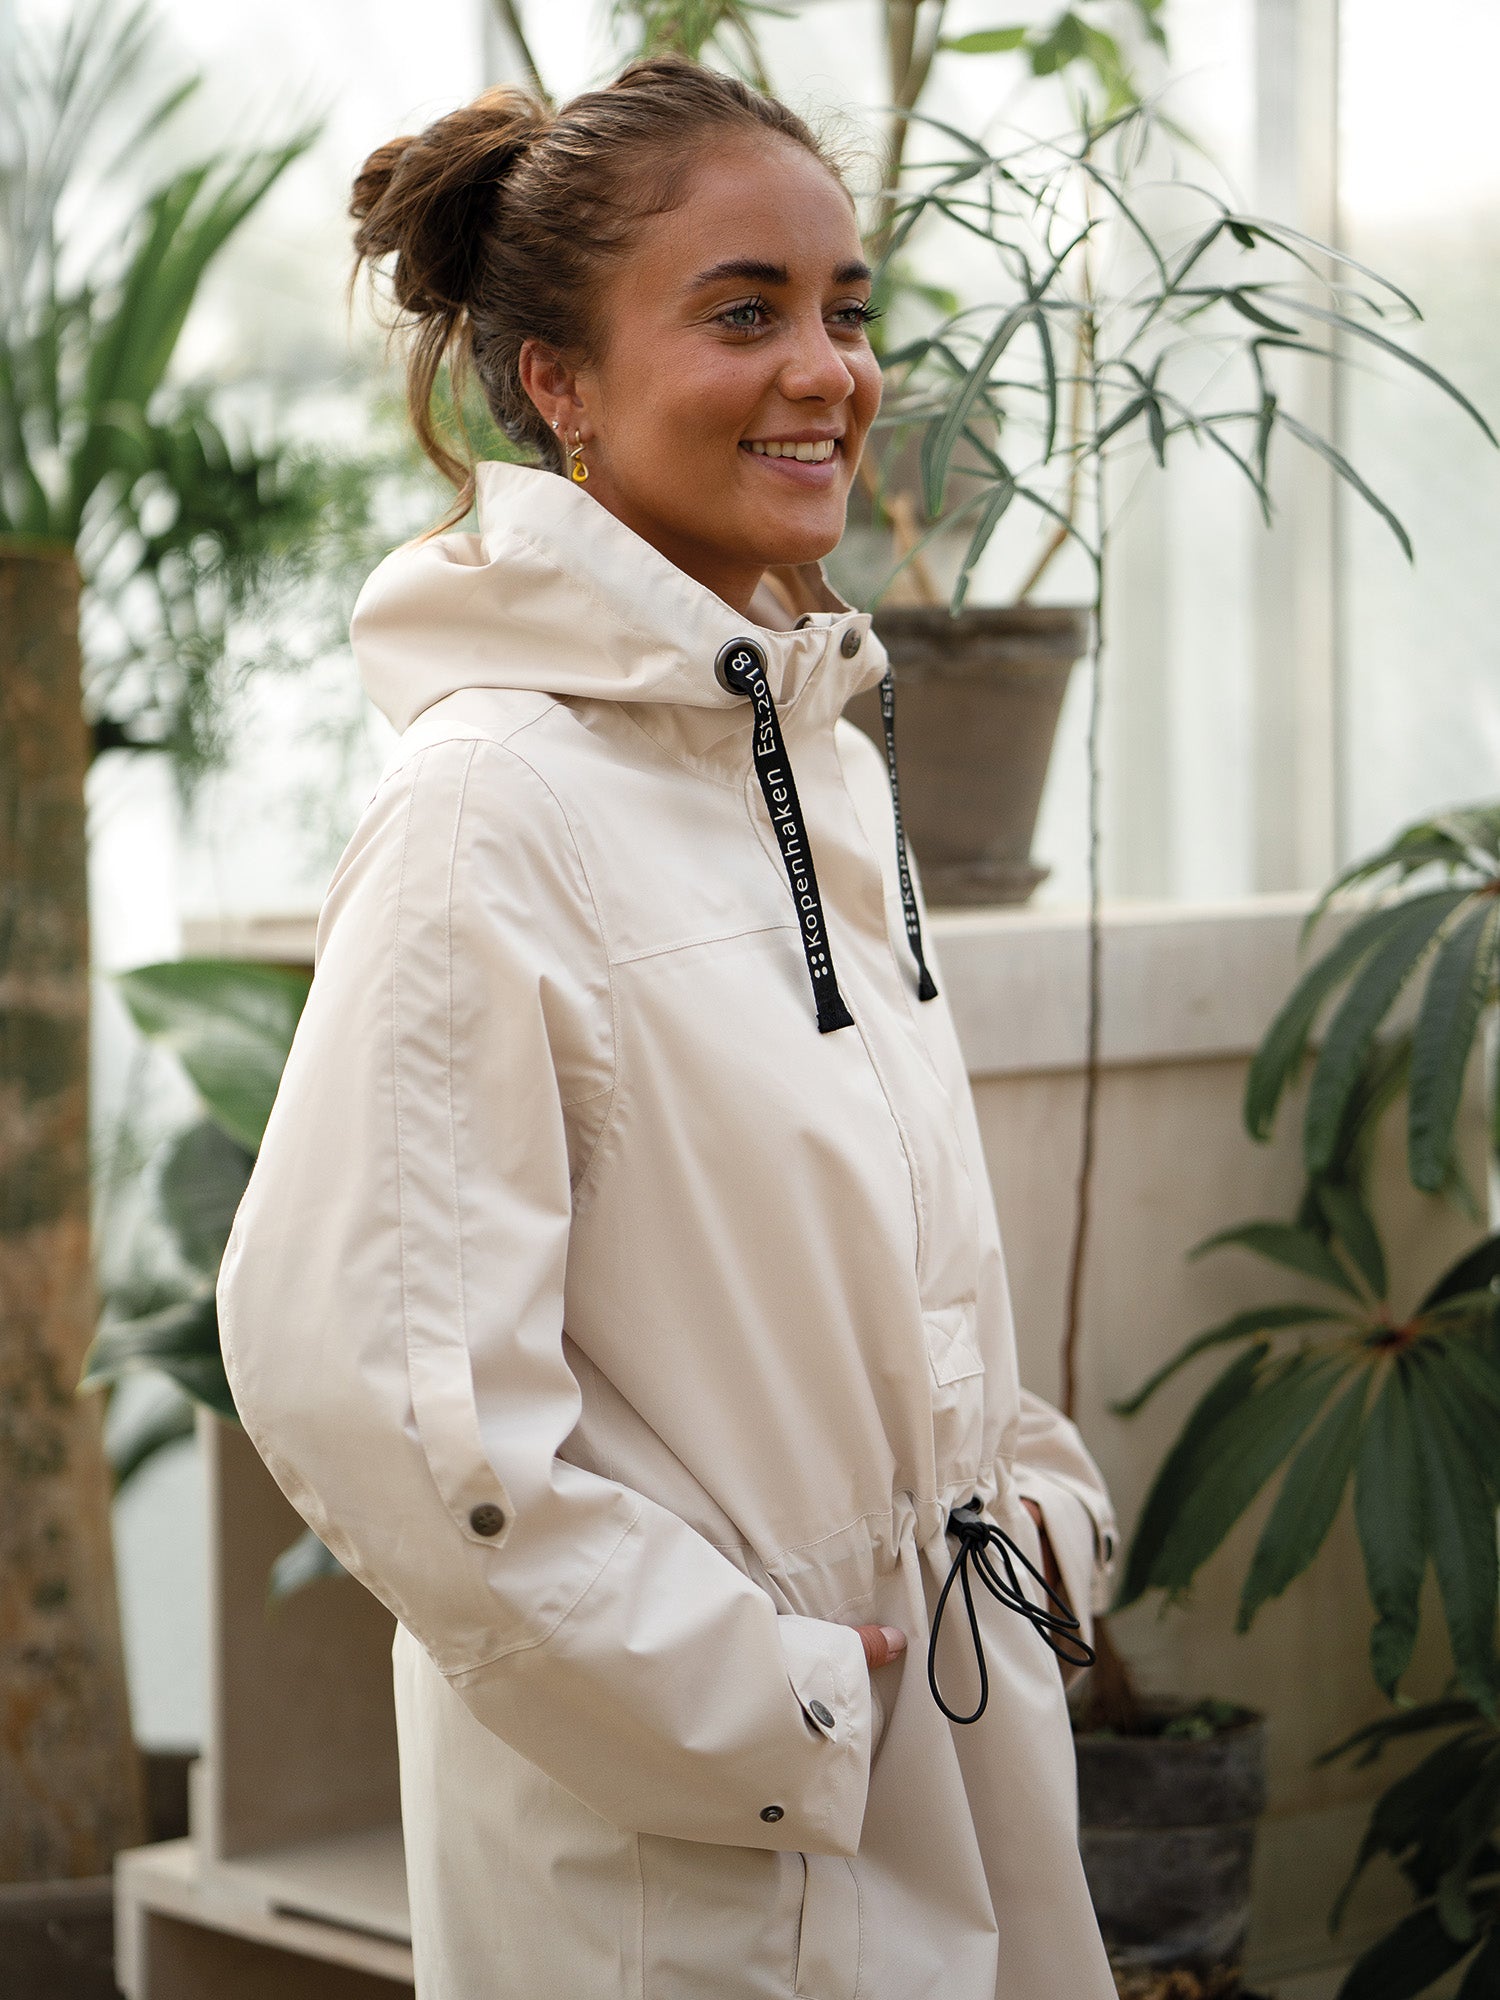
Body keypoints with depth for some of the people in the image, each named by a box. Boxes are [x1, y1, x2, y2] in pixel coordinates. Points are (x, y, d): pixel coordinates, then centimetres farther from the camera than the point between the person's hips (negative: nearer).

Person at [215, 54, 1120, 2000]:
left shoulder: (828, 752, 8)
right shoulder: (497, 802, -18)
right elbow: (353, 1365, -24)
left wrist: (1037, 1509, 6)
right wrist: (759, 1708, -18)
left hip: (956, 1759, 8)